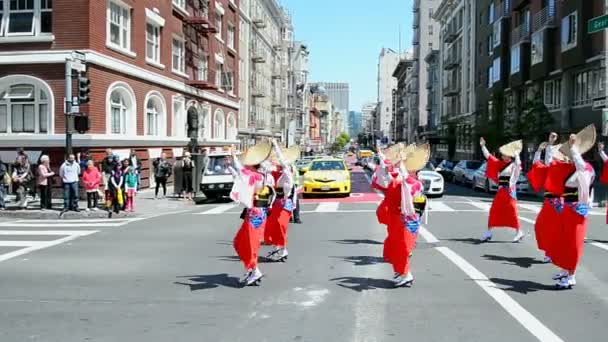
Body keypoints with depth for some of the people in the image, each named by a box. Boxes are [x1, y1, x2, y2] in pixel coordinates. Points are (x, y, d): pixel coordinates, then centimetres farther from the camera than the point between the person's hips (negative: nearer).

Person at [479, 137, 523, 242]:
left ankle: (519, 233, 9)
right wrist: (483, 146, 15)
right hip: (501, 191, 6)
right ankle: (488, 233, 10)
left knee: (512, 211, -4)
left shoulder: (514, 165, -5)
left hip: (509, 191, -6)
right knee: (494, 210, 4)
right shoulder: (500, 164, 12)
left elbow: (518, 162, -29)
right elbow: (488, 156, 17)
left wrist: (516, 152, -20)